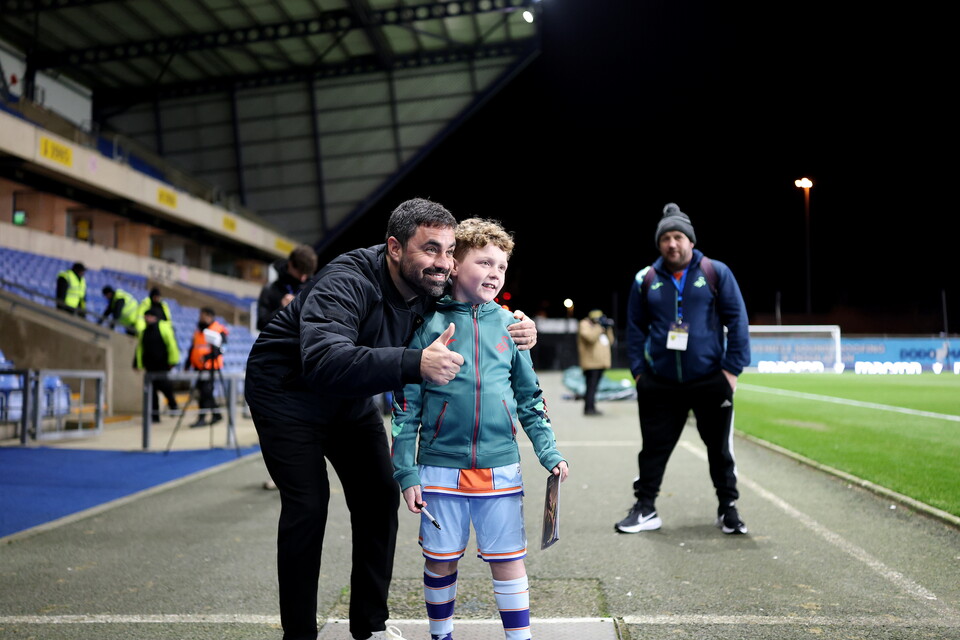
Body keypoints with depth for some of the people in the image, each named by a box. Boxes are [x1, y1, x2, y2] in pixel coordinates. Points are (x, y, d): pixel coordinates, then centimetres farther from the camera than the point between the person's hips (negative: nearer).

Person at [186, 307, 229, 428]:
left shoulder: (217, 330, -6)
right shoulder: (198, 330, 19)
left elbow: (217, 350, -14)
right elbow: (193, 349, 23)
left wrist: (207, 357, -28)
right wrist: (188, 364, 21)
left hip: (210, 366, -8)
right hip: (199, 367, 8)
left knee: (205, 391, -10)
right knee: (202, 390, 11)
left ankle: (202, 418, -8)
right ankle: (216, 414, 22)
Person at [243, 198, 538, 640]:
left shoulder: (430, 290, -12)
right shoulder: (347, 283, -34)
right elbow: (323, 361, -49)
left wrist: (514, 334, -25)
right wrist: (415, 364, -59)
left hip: (351, 398, 7)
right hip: (288, 392, -6)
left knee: (380, 497, 3)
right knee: (307, 505, -13)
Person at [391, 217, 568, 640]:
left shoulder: (508, 324, 3)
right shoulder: (429, 323, -4)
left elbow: (530, 399, 10)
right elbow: (406, 405, -3)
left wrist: (549, 453, 2)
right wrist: (406, 472, -5)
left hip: (500, 467, 1)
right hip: (440, 468, -1)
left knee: (508, 560, 7)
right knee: (441, 560, 12)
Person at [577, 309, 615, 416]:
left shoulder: (598, 327, 23)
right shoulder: (584, 325, -4)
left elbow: (610, 341, 18)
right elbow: (590, 337, -22)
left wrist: (608, 328, 6)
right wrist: (600, 326, -16)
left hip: (600, 363, 9)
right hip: (591, 363, -9)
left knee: (593, 387, 10)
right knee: (591, 386, -12)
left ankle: (591, 407, 13)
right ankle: (589, 408, -12)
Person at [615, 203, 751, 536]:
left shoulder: (716, 273, 0)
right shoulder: (646, 280, 5)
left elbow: (737, 321, 0)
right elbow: (635, 329, 11)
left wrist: (732, 368, -6)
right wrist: (639, 371, 3)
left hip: (710, 381, -1)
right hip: (660, 384, 1)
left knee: (720, 448, 9)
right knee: (654, 448, 6)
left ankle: (728, 508, 25)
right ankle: (645, 509, 18)